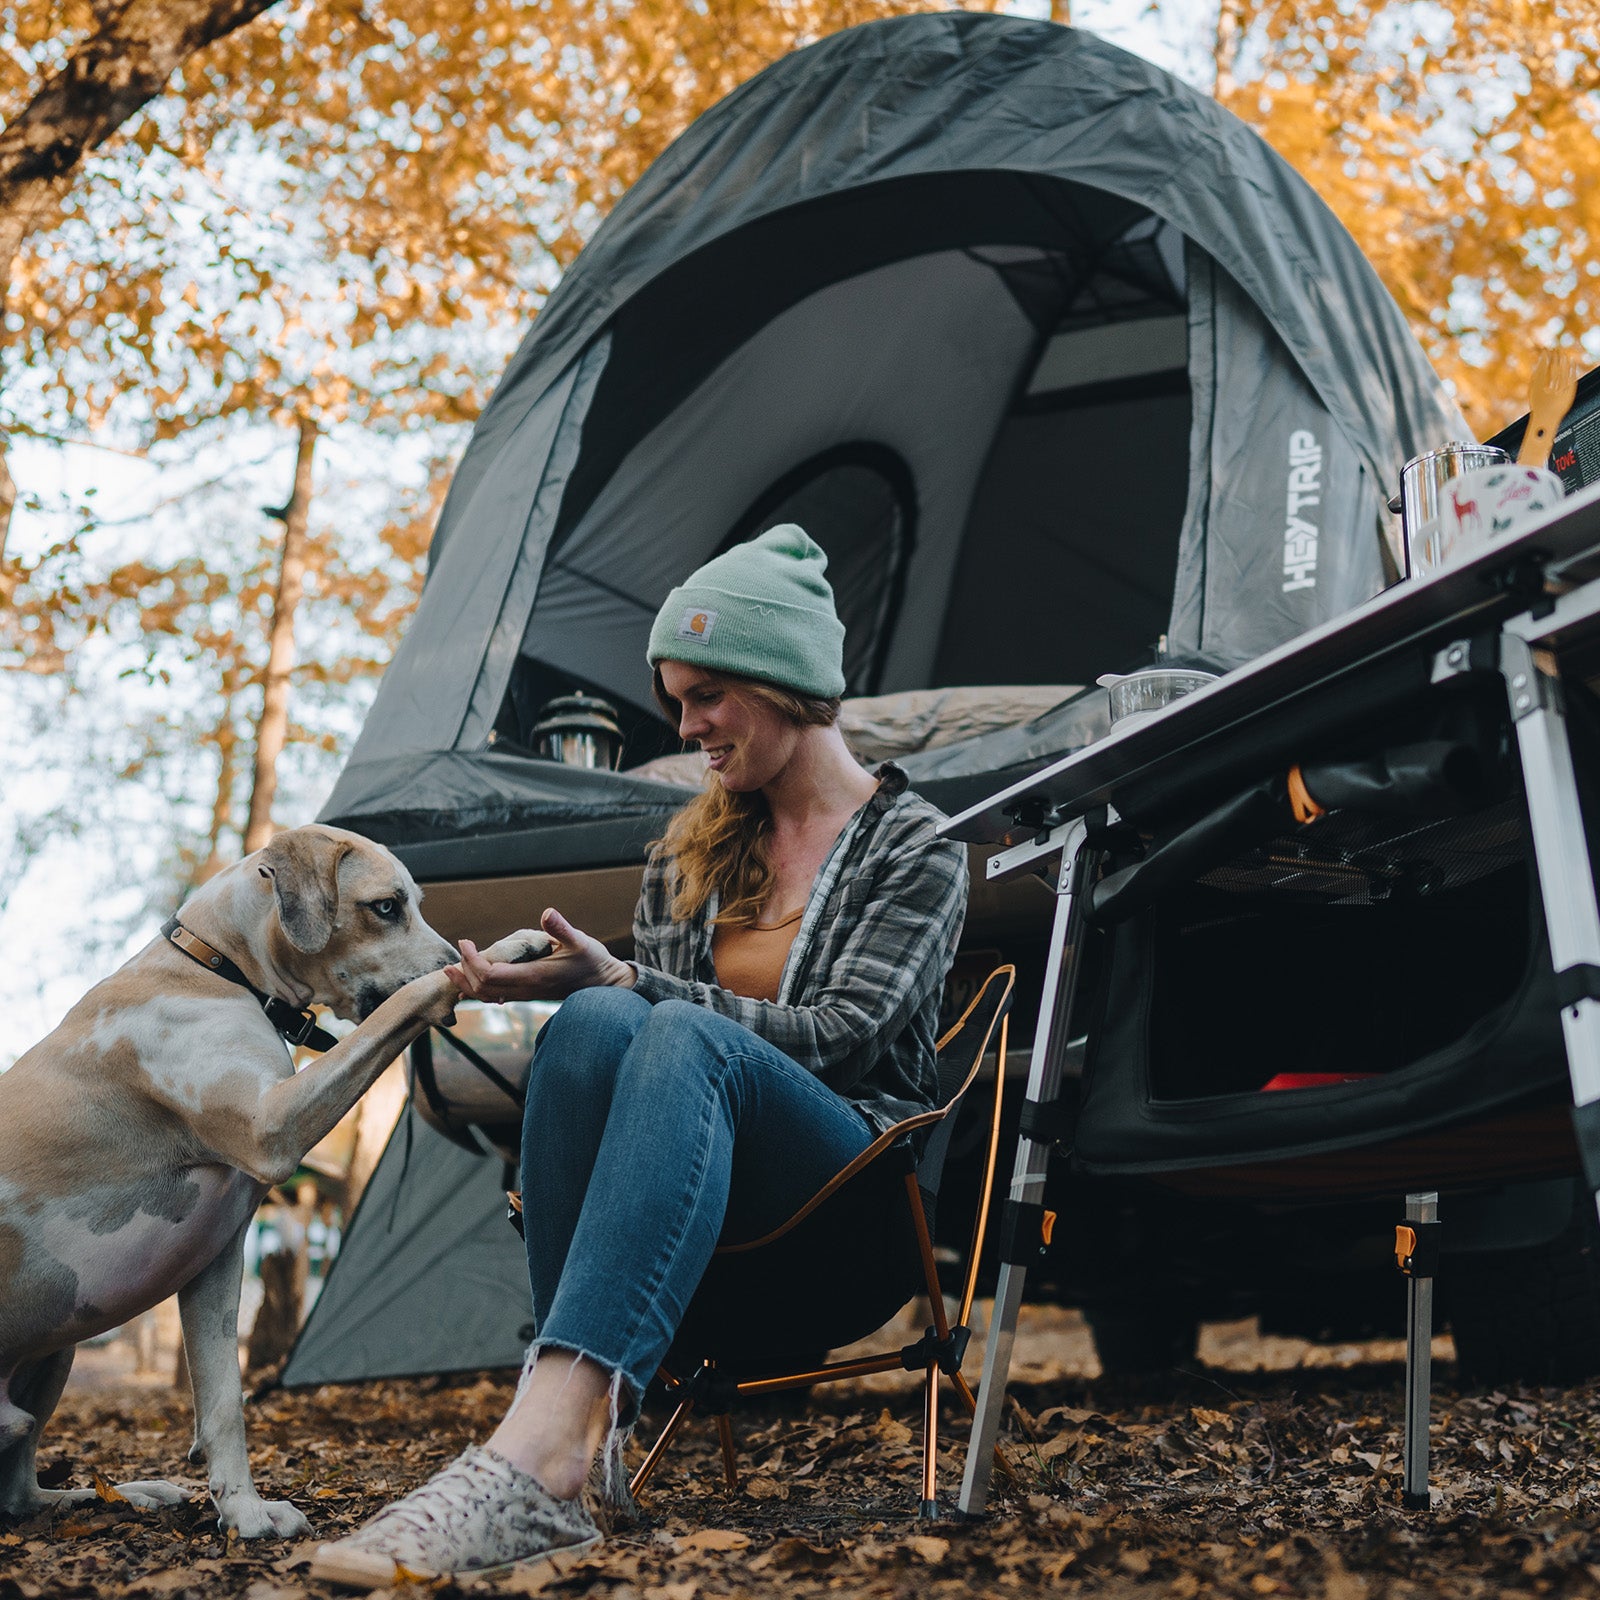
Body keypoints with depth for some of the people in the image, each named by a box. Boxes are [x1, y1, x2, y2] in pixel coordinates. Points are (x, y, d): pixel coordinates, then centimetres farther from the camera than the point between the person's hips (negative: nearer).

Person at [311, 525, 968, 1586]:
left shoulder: (915, 848, 4)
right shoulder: (694, 848, 20)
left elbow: (836, 1038, -10)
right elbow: (645, 992, 18)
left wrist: (619, 981, -17)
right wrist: (584, 984, -6)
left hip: (857, 1181, -4)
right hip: (694, 1165, 4)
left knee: (682, 1039, -37)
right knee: (595, 1024, -31)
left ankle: (538, 1451, -55)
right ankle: (591, 1428, -41)